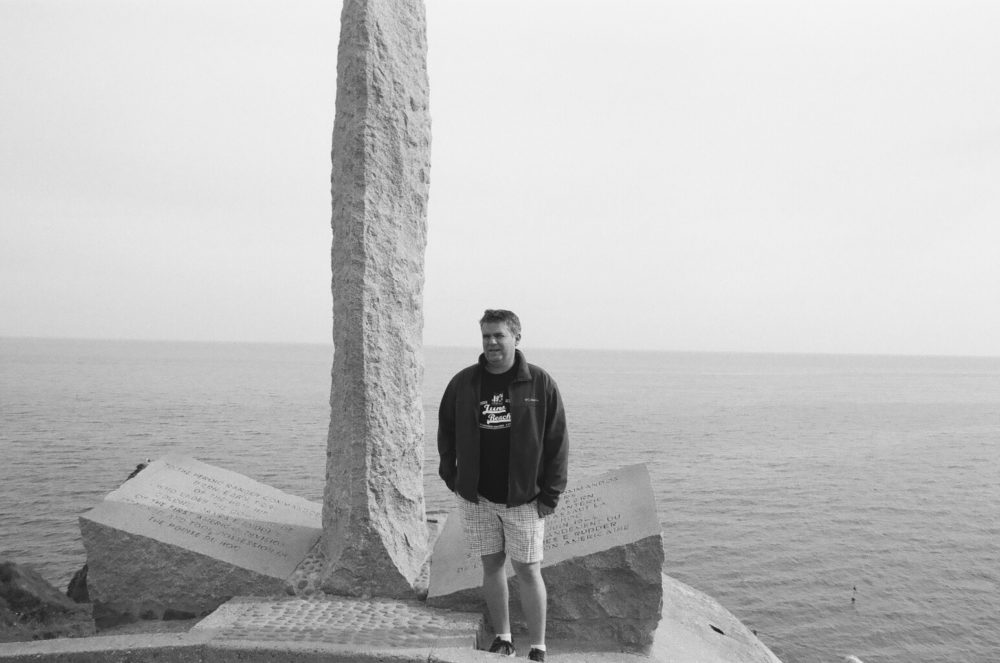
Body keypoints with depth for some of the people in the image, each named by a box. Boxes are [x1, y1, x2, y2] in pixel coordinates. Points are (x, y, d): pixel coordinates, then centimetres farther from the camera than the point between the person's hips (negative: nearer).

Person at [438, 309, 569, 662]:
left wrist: (551, 494, -6)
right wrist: (451, 476, 8)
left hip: (524, 498, -2)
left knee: (528, 570, 2)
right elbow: (446, 432, 14)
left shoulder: (540, 383, -6)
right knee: (491, 566, 11)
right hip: (476, 497, 3)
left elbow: (557, 442, -4)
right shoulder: (463, 383, 1)